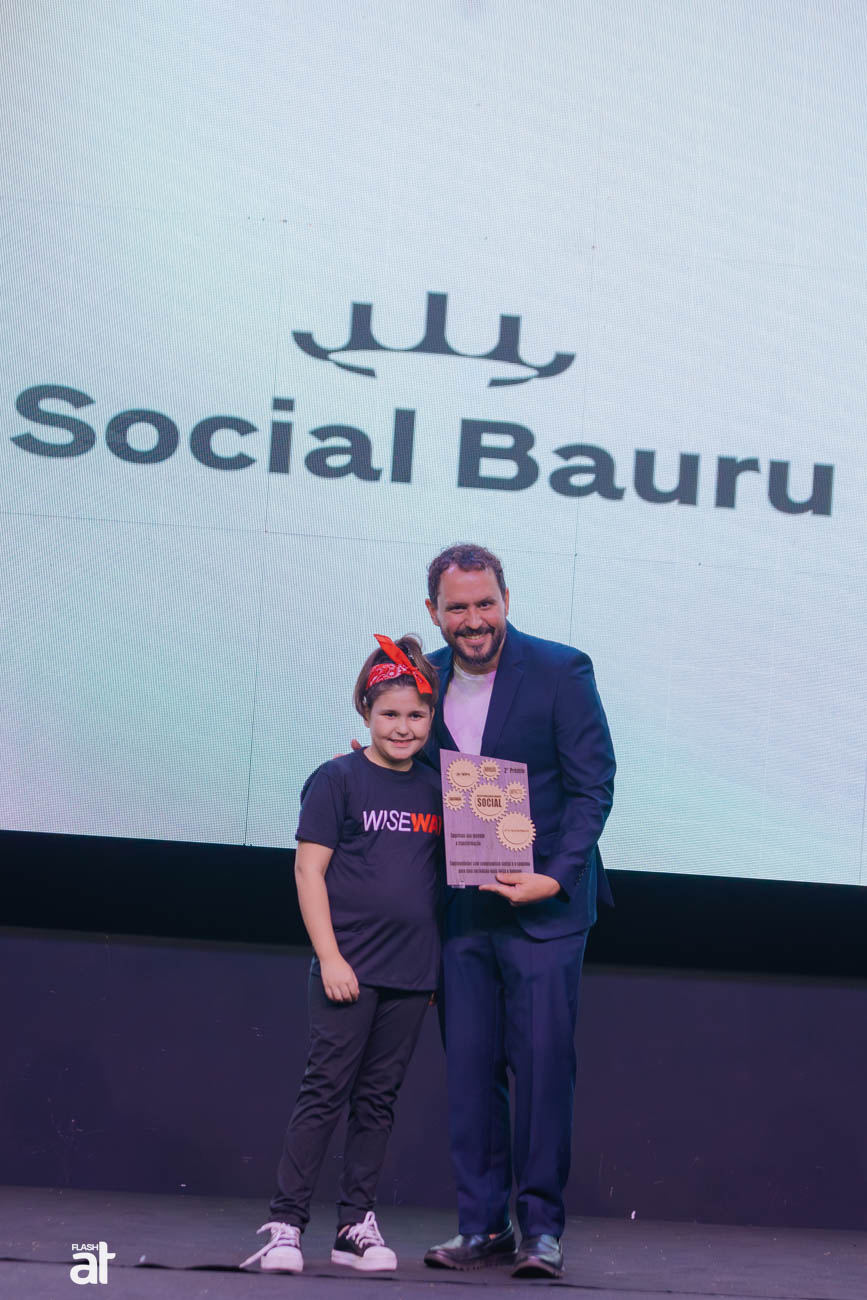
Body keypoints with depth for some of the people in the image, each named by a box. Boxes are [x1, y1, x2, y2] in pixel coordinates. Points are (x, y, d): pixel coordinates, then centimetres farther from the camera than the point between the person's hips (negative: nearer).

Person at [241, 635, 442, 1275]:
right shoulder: (338, 779, -4)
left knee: (378, 1098, 9)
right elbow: (309, 869, -7)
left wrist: (438, 962, 13)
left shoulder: (435, 787, 10)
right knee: (326, 1090, -5)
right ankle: (286, 1222, 1)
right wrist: (330, 957, -13)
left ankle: (356, 1224, 15)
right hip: (349, 968, -5)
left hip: (411, 972, 5)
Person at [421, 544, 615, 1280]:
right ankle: (483, 1227, 15)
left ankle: (542, 1229, 6)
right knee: (469, 1069, 6)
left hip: (543, 905, -4)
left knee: (543, 1065, -3)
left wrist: (555, 879, -17)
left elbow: (593, 786, -8)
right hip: (460, 908, 5)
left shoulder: (561, 672, -8)